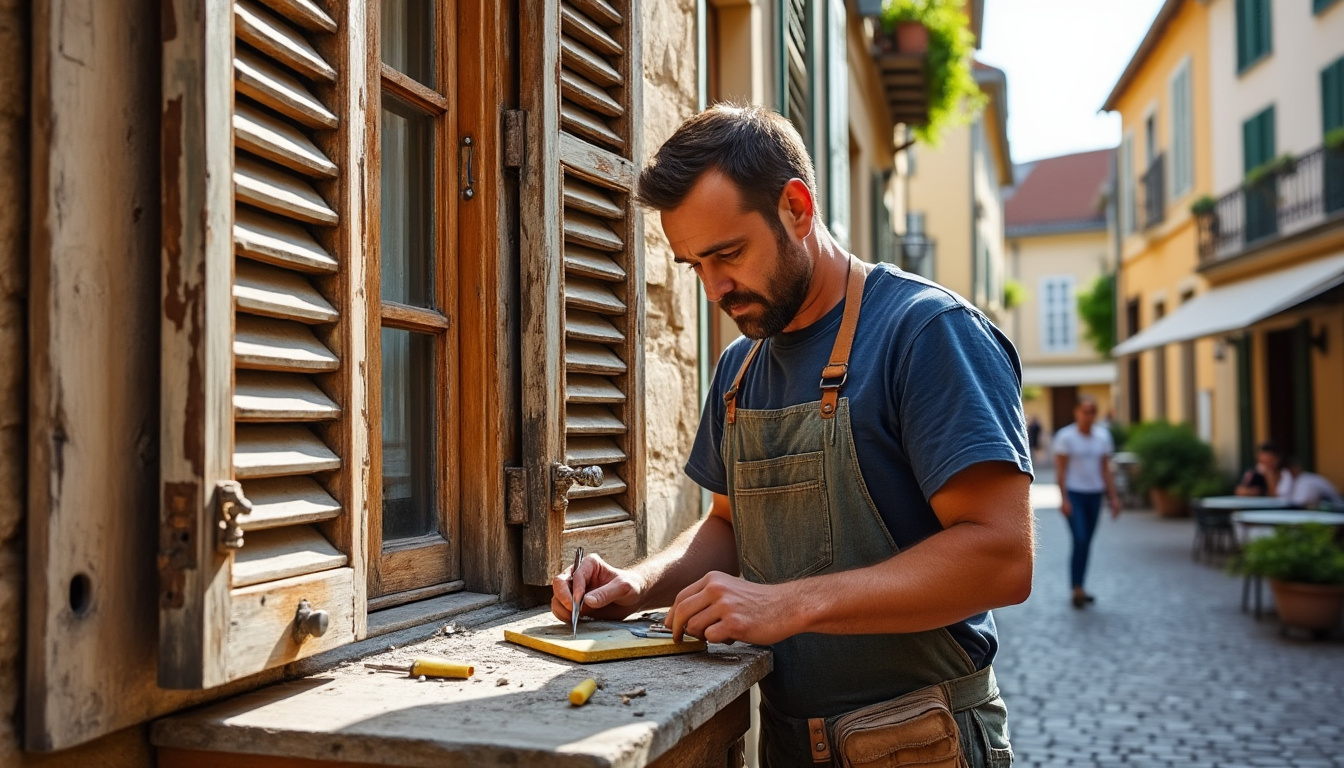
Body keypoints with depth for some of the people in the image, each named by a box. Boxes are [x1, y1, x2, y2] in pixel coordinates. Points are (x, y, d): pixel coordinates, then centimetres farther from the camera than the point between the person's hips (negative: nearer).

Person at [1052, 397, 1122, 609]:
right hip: (1074, 495, -5)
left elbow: (1106, 469, 10)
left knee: (1086, 543, 8)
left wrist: (1113, 497, 6)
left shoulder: (1103, 436, 8)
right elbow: (1060, 469, -8)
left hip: (1094, 495, 5)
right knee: (1080, 541, -14)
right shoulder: (1065, 436, -7)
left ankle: (1079, 588, 16)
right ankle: (1077, 589, -9)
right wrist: (1063, 498, -14)